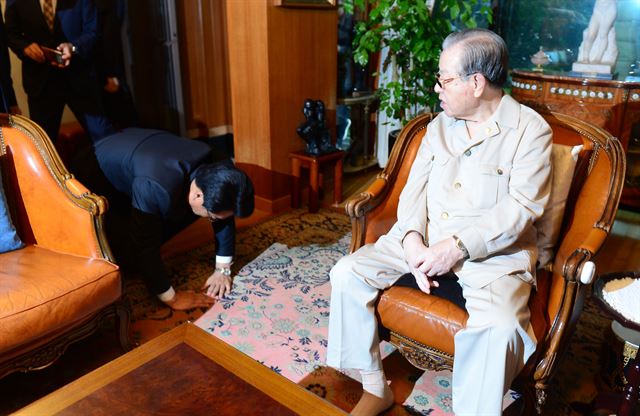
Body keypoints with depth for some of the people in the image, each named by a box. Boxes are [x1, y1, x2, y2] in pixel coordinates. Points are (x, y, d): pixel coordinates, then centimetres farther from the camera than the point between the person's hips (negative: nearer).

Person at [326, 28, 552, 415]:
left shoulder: (530, 129, -4)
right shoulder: (440, 125, 12)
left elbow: (521, 207, -13)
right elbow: (416, 187, 5)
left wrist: (458, 246, -22)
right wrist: (412, 237, -14)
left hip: (494, 251, -4)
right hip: (424, 239, 5)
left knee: (499, 326, -34)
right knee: (347, 273, -10)